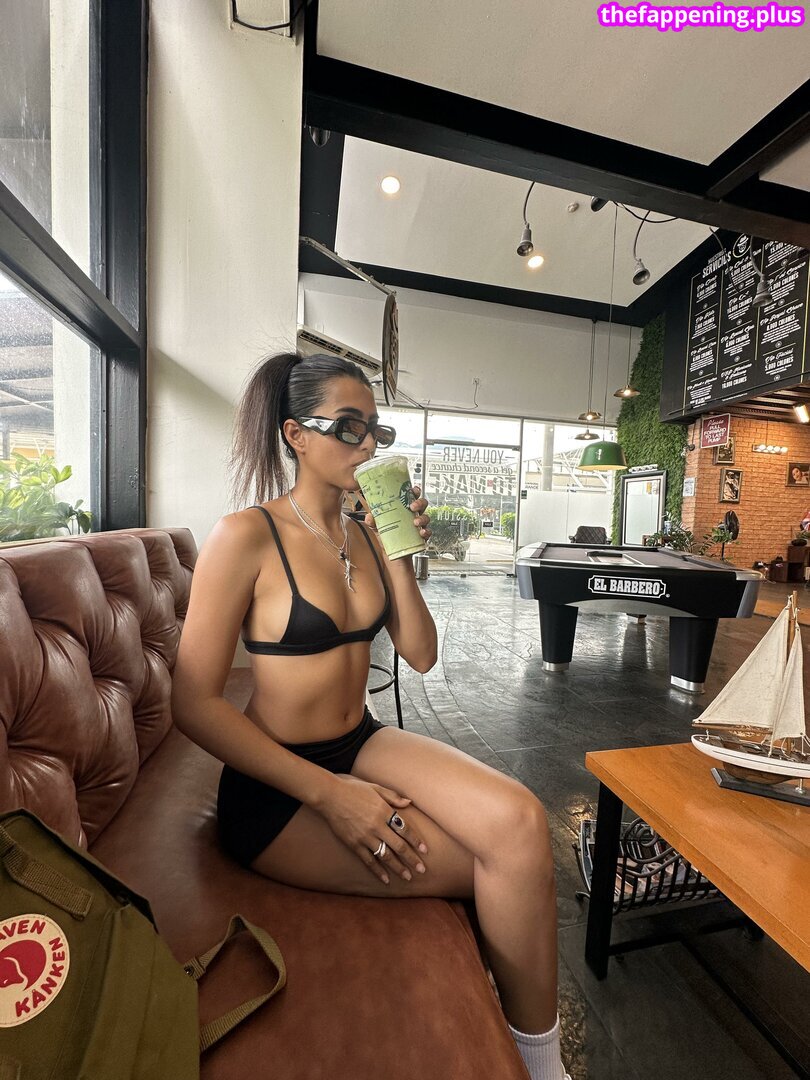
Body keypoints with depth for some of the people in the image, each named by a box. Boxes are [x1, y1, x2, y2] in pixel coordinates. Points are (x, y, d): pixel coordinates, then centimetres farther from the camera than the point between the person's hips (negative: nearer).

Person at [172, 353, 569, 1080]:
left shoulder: (367, 533, 4)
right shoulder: (246, 537, -14)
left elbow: (421, 656, 2)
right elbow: (195, 703, -15)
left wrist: (398, 557, -11)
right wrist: (330, 795, -20)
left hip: (364, 743, 5)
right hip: (278, 787, -5)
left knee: (519, 821, -18)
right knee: (505, 863, -12)